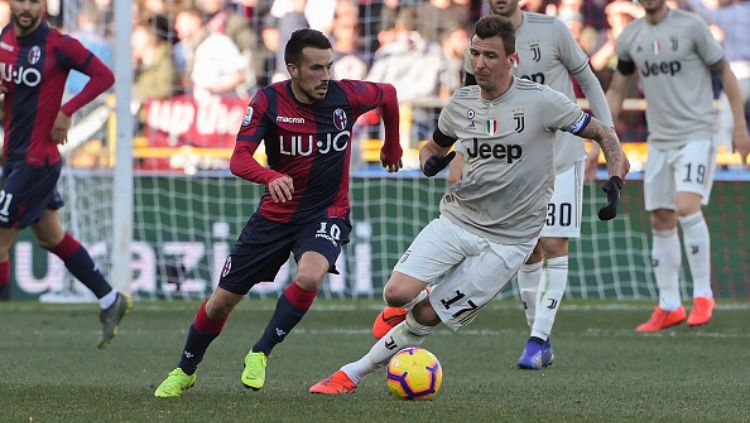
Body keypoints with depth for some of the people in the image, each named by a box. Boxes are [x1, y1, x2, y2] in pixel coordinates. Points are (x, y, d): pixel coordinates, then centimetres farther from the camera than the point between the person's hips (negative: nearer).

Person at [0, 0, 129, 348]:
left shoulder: (57, 45, -15)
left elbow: (104, 76, -11)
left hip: (37, 160, -8)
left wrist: (67, 111, -16)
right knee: (51, 237, 18)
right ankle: (110, 301, 31)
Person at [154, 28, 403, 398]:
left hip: (327, 213, -1)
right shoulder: (268, 101, -13)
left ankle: (260, 354, -12)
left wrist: (392, 147, 22)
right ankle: (185, 371, 33)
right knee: (221, 301, 6)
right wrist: (271, 177, -43)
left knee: (309, 277, -34)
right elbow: (239, 159, -22)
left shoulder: (347, 96, -11)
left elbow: (388, 95, 11)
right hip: (276, 214, 1)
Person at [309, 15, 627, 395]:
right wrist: (430, 162, -3)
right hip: (457, 218, 4)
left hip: (509, 239, -3)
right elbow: (434, 146, 21)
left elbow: (603, 133, -2)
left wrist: (615, 181, -18)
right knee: (398, 294, -17)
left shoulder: (541, 101, -11)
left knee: (429, 316, -8)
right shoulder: (460, 103, 3)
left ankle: (355, 372, 6)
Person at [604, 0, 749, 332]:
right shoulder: (630, 37, 7)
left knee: (687, 207, -21)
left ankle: (703, 295, -9)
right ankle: (669, 307, 12)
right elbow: (616, 90, 18)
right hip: (659, 140, 5)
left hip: (696, 134, -5)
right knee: (661, 222, 4)